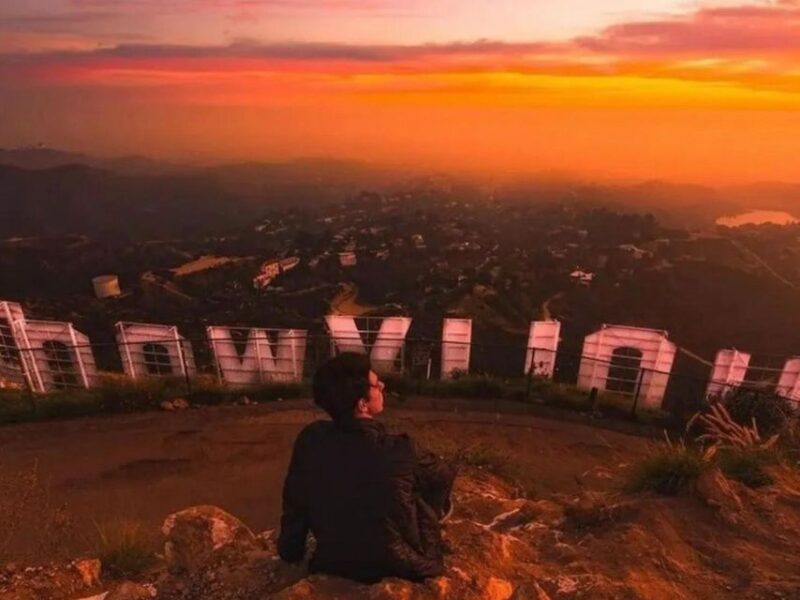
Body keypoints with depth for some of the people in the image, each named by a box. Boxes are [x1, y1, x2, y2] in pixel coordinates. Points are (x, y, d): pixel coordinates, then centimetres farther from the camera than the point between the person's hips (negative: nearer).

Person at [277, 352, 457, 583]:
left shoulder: (310, 440, -17)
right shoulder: (399, 452, -25)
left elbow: (294, 504, -3)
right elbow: (444, 475, -4)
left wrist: (290, 553, 15)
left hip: (332, 566, 4)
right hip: (402, 571, -4)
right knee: (440, 478, 13)